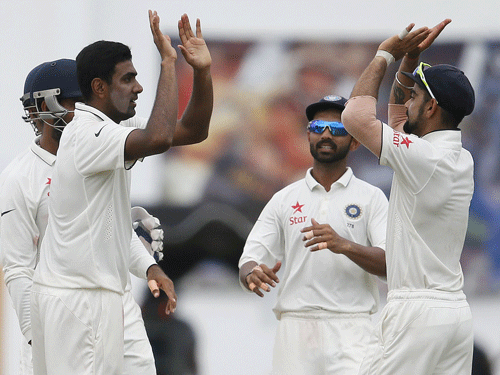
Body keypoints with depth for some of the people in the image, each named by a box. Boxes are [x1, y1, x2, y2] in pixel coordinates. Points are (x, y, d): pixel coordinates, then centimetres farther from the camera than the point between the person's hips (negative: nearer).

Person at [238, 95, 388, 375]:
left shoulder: (371, 197, 9)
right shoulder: (284, 200, 15)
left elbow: (391, 264, -4)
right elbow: (249, 262, 9)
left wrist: (344, 246, -21)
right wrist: (253, 274, -16)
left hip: (352, 332, -3)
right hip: (296, 328, 3)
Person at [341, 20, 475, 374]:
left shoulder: (423, 156, -14)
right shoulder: (462, 159, 12)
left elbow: (355, 115, -5)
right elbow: (398, 112, 28)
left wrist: (385, 55, 5)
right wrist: (410, 60, 18)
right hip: (457, 312, 9)